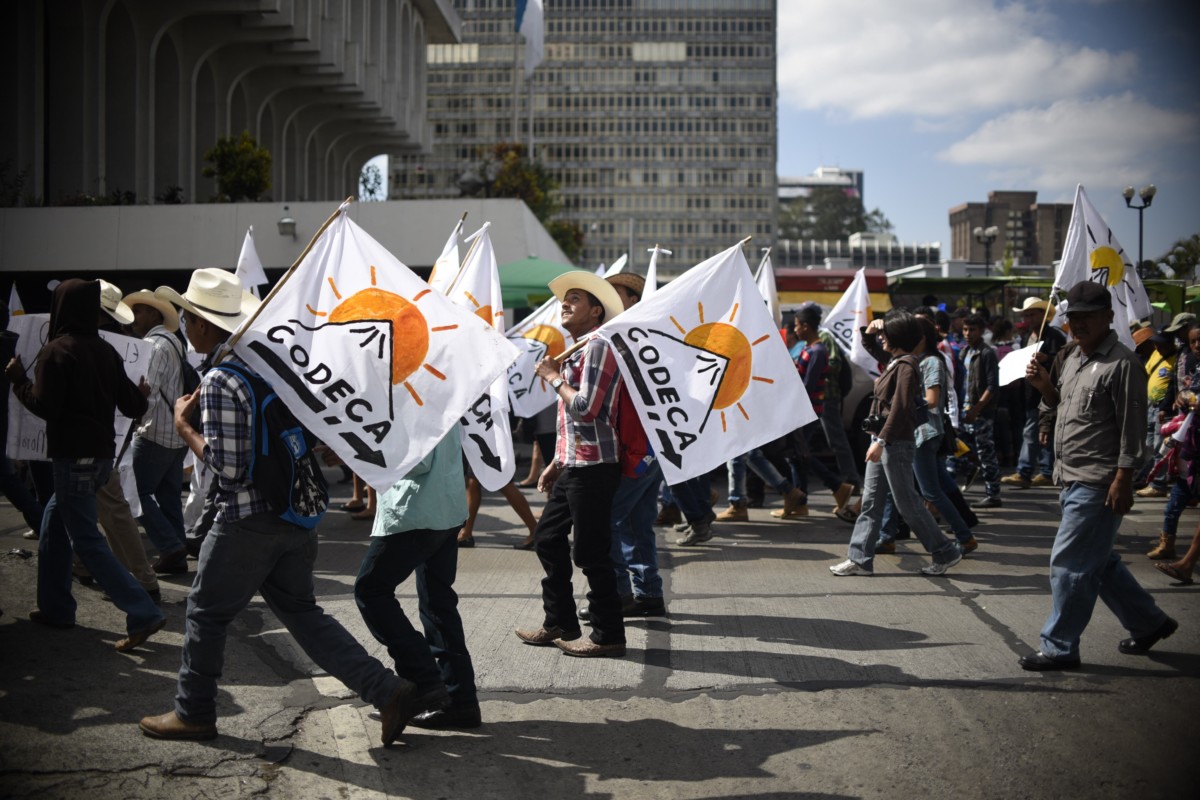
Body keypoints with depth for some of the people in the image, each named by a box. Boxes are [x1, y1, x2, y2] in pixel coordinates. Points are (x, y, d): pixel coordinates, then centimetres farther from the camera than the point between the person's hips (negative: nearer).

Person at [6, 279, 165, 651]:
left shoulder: (56, 350, -12)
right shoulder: (105, 350, 8)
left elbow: (44, 406, -16)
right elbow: (131, 405, 9)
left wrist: (18, 379, -1)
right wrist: (142, 394, 31)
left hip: (73, 456, -8)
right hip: (101, 453, 8)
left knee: (86, 539, -5)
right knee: (54, 524, 21)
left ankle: (143, 614, -13)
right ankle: (55, 607, 25)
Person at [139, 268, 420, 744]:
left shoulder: (218, 382, -18)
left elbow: (226, 466, -20)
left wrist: (184, 428, -8)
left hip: (247, 520, -8)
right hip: (296, 511, 8)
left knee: (207, 612, 11)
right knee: (300, 611, 15)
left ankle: (193, 713, 26)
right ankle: (389, 692, 7)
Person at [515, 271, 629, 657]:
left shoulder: (598, 347, -12)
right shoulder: (576, 350, 18)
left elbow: (586, 408, -21)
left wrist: (554, 377, -9)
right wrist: (558, 461, 21)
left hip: (593, 466, -10)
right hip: (574, 464, 10)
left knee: (591, 553, -6)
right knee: (547, 539, 15)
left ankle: (608, 635, 4)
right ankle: (559, 624, 24)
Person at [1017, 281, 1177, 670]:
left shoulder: (1121, 364, -14)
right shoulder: (1074, 358, 14)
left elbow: (1132, 428, -16)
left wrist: (1123, 480, -20)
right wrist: (1044, 385, 5)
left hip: (1098, 485, -10)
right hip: (1072, 479, 10)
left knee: (1069, 564, -6)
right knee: (1099, 561, 18)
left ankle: (1059, 647, 3)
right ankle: (1149, 622, 33)